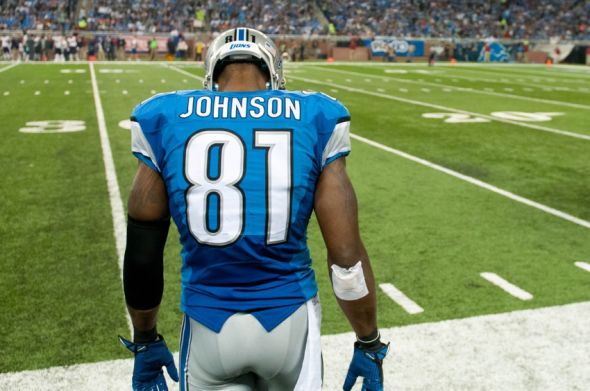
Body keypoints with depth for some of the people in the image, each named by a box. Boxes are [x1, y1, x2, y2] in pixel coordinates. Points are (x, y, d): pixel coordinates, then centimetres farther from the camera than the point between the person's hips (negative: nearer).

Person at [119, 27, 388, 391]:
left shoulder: (165, 119, -5)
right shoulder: (314, 120, -7)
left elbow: (142, 256, 0)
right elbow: (346, 256, -8)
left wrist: (145, 342, 15)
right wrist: (369, 346, 6)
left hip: (209, 324, 0)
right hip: (288, 317, 0)